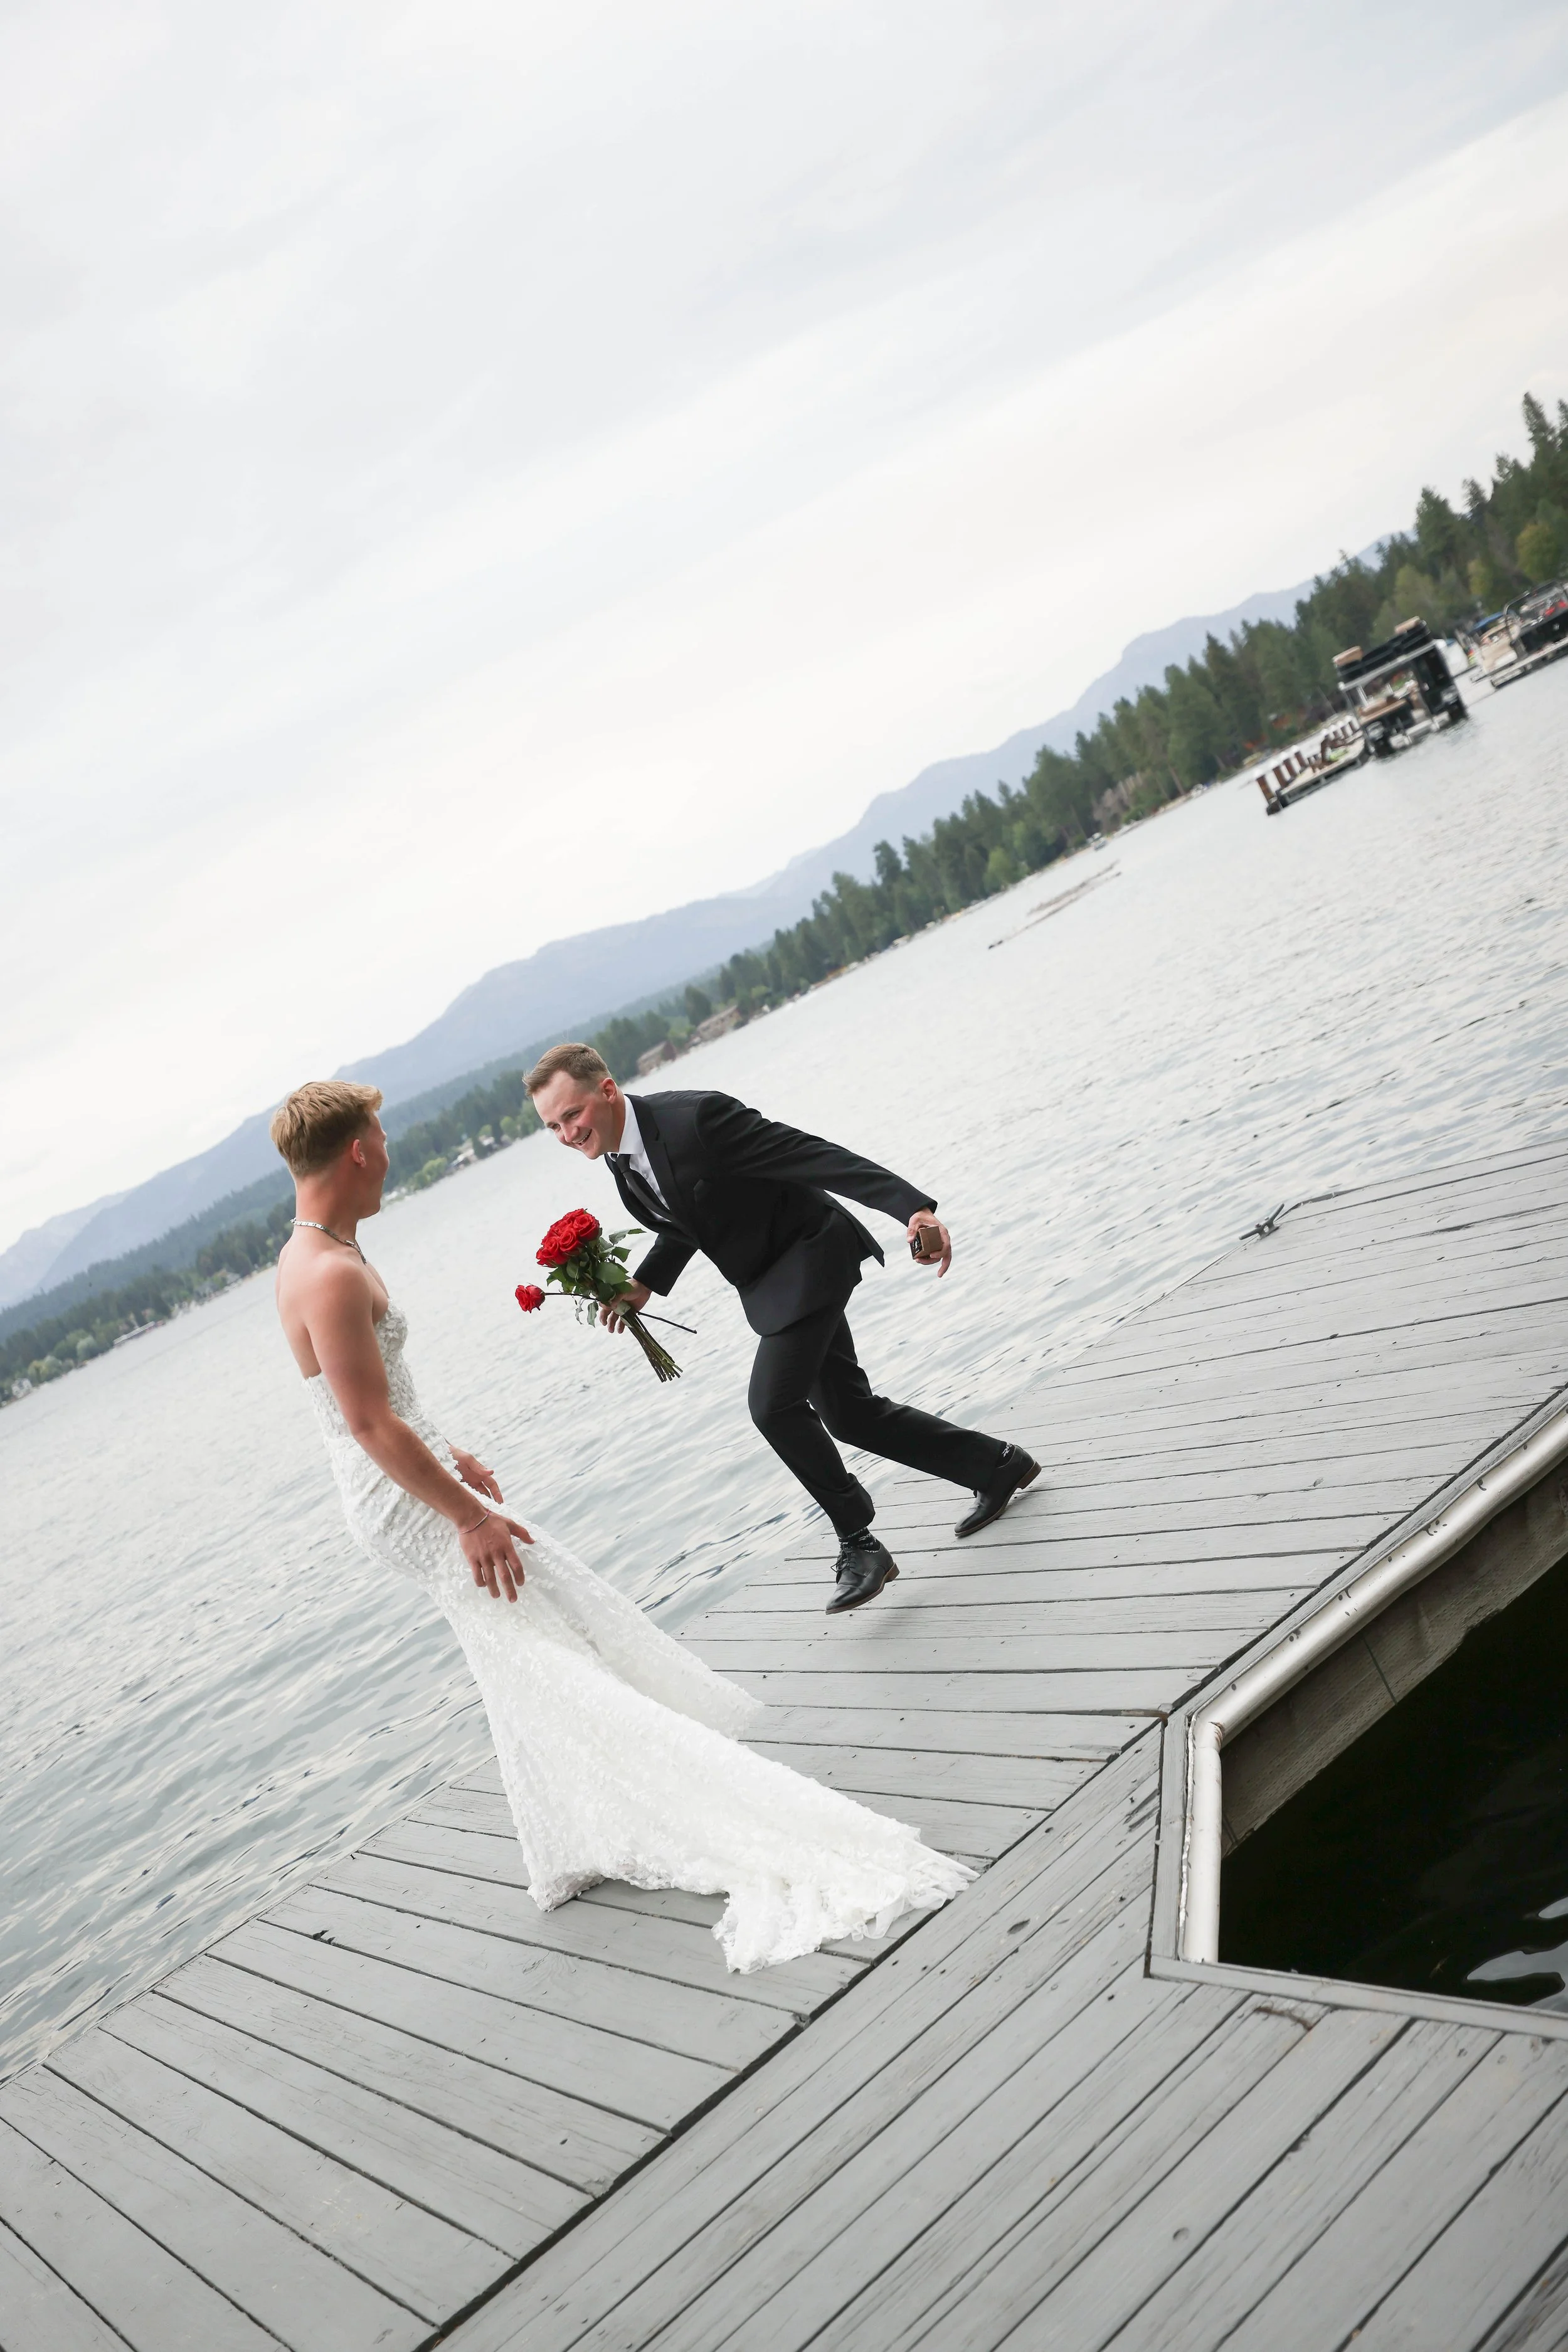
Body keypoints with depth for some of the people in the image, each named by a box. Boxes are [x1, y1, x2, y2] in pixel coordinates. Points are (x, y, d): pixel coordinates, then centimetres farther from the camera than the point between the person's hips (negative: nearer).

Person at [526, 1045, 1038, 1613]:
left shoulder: (694, 1119, -29)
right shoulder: (619, 1152, -3)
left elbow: (814, 1155, -31)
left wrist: (914, 1208, -37)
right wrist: (643, 1285, 3)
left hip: (811, 1256, -9)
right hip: (769, 1281, 9)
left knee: (775, 1403, -19)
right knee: (848, 1413, 13)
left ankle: (858, 1543, 0)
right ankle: (1000, 1467, 31)